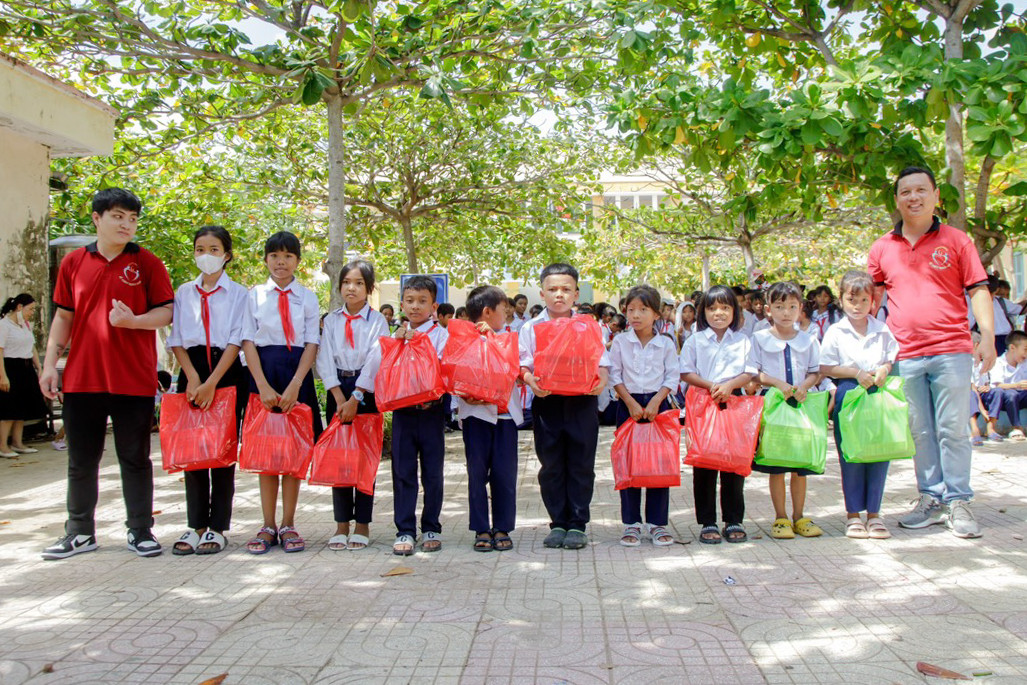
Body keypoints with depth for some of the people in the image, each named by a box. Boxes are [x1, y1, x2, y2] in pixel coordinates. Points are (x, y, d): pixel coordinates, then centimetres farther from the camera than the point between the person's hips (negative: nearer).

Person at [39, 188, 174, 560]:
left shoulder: (147, 263, 1)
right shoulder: (74, 262, 8)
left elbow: (166, 312, -1)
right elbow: (63, 316, 12)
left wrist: (132, 320, -19)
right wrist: (50, 363, 6)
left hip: (134, 379, -2)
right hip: (81, 378, 3)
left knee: (135, 458, 6)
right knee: (81, 459, 10)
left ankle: (140, 530, 17)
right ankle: (80, 532, 23)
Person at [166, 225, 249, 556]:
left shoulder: (239, 294, 1)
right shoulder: (184, 292, 12)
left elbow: (236, 341, -6)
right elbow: (176, 339, 7)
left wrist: (212, 382, -14)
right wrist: (193, 377, -7)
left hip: (226, 371, -3)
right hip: (191, 371, 3)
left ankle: (217, 527, 5)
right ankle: (196, 525, 11)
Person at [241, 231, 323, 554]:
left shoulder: (307, 297, 6)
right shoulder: (255, 295, 6)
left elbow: (311, 344, 0)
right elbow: (248, 342, 0)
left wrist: (294, 386, -12)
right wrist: (263, 387, -11)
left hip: (297, 373, 0)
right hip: (263, 372, 0)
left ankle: (288, 525, 10)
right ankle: (268, 526, 10)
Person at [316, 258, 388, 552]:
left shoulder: (377, 321, 0)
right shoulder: (331, 320, 8)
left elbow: (374, 361, -9)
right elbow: (325, 360, 1)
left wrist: (356, 398, -16)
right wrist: (339, 396, -10)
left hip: (367, 390, -3)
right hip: (337, 390, 3)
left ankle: (362, 525, 8)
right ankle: (341, 525, 12)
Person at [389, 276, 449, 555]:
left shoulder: (440, 334, 0)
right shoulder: (397, 335, 11)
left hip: (431, 410, -2)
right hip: (402, 411, 2)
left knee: (432, 473, 5)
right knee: (403, 472, 2)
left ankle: (431, 529, 17)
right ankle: (405, 531, 9)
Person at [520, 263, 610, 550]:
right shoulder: (531, 328, 8)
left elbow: (601, 362, 5)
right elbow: (523, 364, 2)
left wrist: (601, 380, -16)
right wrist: (530, 379, -18)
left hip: (582, 400, 0)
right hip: (547, 401, 1)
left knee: (581, 464, 2)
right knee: (551, 465, 5)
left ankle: (577, 524, 12)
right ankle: (558, 523, 15)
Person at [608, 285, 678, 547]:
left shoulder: (666, 344, 3)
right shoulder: (620, 342, 3)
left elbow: (672, 378, 1)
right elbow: (615, 377, 0)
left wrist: (655, 402, -12)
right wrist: (631, 403, -11)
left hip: (657, 405, 0)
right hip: (628, 405, 0)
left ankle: (657, 522, 9)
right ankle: (631, 523, 9)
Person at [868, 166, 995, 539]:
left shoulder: (955, 240, 4)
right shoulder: (882, 248, 10)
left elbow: (978, 290, 3)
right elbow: (870, 297, 17)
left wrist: (988, 336, -7)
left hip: (950, 350, -2)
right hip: (905, 354, 2)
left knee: (953, 429, -1)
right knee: (920, 432, 8)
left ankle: (958, 503, 8)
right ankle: (931, 499, 18)